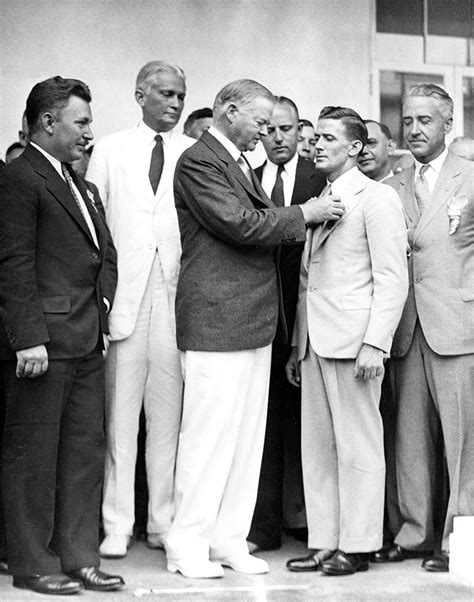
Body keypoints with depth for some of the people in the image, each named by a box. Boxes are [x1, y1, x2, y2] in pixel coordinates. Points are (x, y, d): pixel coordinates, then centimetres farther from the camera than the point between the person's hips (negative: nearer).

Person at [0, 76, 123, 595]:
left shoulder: (79, 186, 19)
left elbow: (103, 253, 24)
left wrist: (103, 302, 9)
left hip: (86, 341, 9)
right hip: (42, 341, -9)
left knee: (86, 452, 11)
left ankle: (79, 557, 19)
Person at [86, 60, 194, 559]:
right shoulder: (110, 150, 10)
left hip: (176, 293, 0)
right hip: (123, 293, 0)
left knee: (168, 414, 3)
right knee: (120, 414, 1)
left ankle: (163, 520, 11)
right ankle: (117, 524, 7)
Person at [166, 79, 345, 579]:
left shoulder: (239, 163, 21)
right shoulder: (198, 161, -10)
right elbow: (237, 222, -19)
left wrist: (302, 223, 5)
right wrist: (302, 215, -10)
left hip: (253, 320, 10)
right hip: (215, 320, -10)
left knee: (247, 434, 10)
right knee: (209, 433, -5)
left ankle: (228, 539, 17)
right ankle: (188, 546, 3)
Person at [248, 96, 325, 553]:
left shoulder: (321, 180, 1)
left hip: (305, 315, -1)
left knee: (303, 417, 7)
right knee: (265, 420, 4)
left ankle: (302, 512, 20)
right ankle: (263, 525, 8)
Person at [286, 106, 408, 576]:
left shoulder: (377, 198, -4)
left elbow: (392, 278, -10)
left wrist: (375, 344, -17)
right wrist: (296, 345, 15)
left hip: (354, 341, -7)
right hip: (315, 343, 7)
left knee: (358, 446, -1)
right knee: (317, 448, 9)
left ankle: (357, 546, 7)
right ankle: (324, 542, 16)